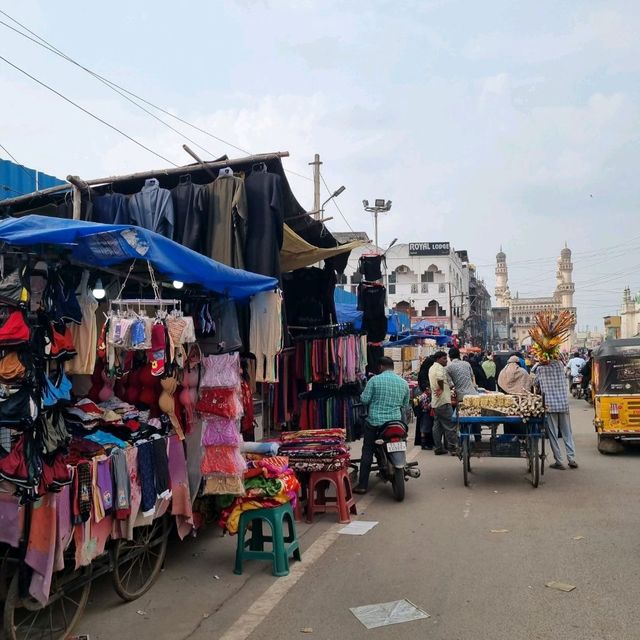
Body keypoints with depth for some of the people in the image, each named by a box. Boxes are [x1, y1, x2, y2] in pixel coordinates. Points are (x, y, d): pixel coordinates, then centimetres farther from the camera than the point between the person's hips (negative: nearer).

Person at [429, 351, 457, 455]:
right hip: (443, 401, -10)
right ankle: (453, 448, -5)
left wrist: (449, 387, 15)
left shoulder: (431, 368, 19)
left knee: (437, 426, 11)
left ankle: (438, 448, 14)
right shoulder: (439, 367, -11)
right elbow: (440, 377, -31)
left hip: (435, 402, 10)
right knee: (450, 425, -6)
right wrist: (442, 388, -17)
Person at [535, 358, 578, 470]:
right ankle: (572, 459, 10)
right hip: (564, 403, 3)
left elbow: (536, 383, 6)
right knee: (567, 433, 11)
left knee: (553, 434, 3)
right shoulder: (560, 365, 1)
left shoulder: (540, 368, -4)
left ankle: (559, 461, 4)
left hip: (549, 405, -2)